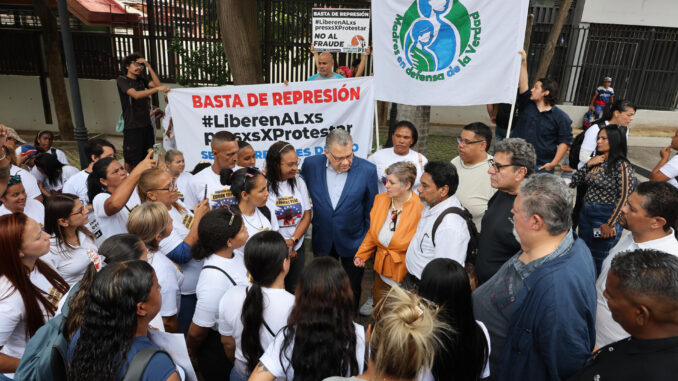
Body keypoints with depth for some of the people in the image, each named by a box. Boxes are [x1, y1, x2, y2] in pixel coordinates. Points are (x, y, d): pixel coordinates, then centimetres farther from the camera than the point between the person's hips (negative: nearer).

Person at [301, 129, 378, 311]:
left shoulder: (367, 170, -17)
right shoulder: (311, 164, -13)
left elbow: (371, 211, -6)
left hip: (353, 241, -1)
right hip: (322, 241, 2)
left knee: (352, 290, 18)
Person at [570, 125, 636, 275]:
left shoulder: (621, 166, -12)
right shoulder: (596, 161, 9)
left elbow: (624, 197, -17)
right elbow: (576, 180, 9)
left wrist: (610, 224, -19)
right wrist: (588, 165, -6)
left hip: (606, 216, -7)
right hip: (585, 212, 7)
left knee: (597, 261, 3)